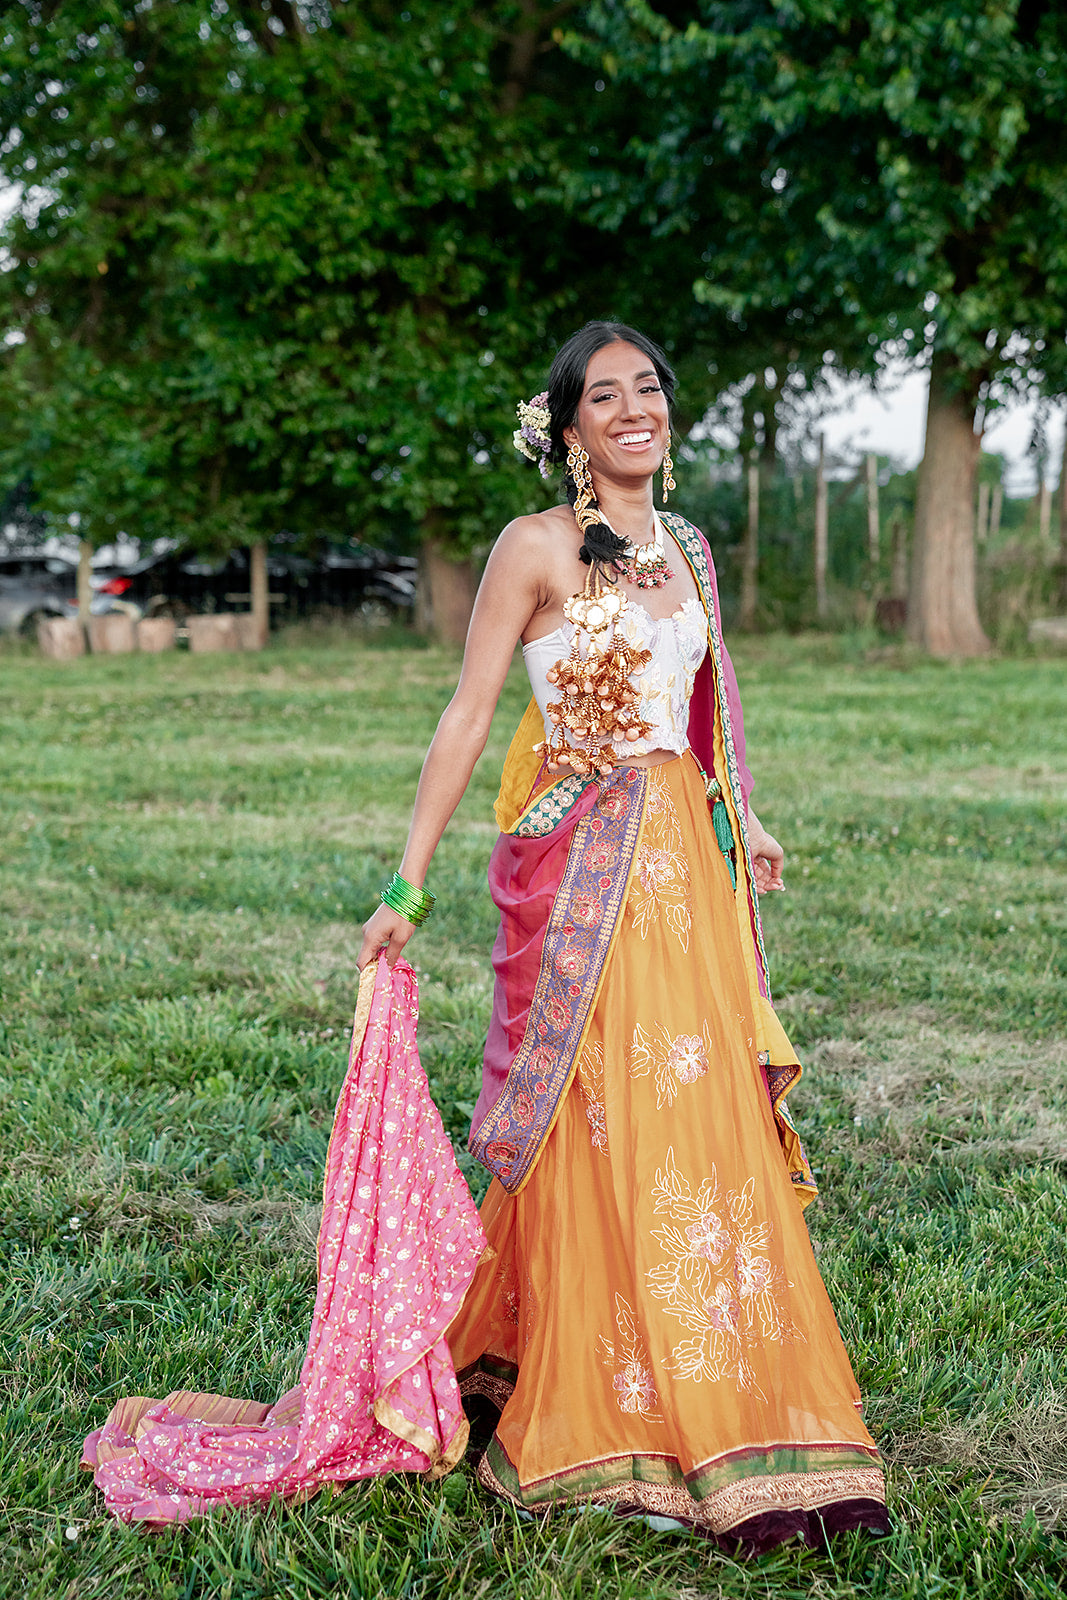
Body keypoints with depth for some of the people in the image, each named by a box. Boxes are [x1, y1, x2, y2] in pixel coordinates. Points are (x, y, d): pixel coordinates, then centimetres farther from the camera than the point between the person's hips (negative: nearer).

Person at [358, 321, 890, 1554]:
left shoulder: (686, 548, 14)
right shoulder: (537, 547, -5)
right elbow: (466, 718, -7)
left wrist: (740, 828, 22)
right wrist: (408, 886, -10)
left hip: (686, 861, 6)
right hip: (581, 870, -6)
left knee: (700, 1127, 9)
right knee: (602, 1135, -2)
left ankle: (722, 1405, 25)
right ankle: (615, 1426, 12)